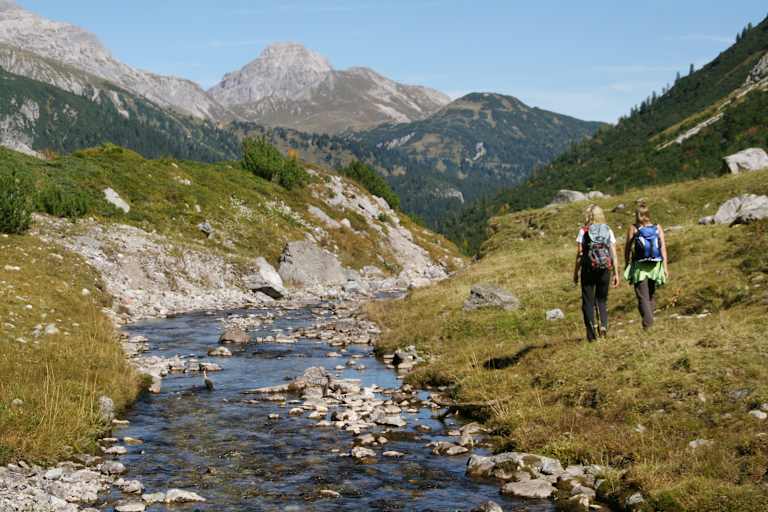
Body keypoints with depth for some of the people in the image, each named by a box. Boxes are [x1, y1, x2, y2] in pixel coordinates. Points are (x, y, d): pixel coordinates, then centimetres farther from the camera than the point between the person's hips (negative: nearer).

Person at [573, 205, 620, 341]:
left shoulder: (583, 231, -3)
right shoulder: (608, 231, 3)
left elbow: (580, 254, -5)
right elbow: (614, 254, 1)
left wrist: (576, 272, 3)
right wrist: (616, 273, 6)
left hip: (588, 269, -2)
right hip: (605, 269, 2)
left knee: (588, 301, 7)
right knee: (602, 299, 16)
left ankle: (591, 333, -1)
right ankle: (603, 324, -7)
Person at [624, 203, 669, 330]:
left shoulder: (633, 229, -4)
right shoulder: (658, 228, 1)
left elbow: (628, 248, -1)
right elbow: (663, 247, -5)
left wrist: (626, 264, 12)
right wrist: (665, 267, -5)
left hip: (640, 267, -3)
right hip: (655, 266, 3)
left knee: (643, 297, -3)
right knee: (651, 295, 19)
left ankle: (648, 323, -16)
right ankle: (649, 319, 23)